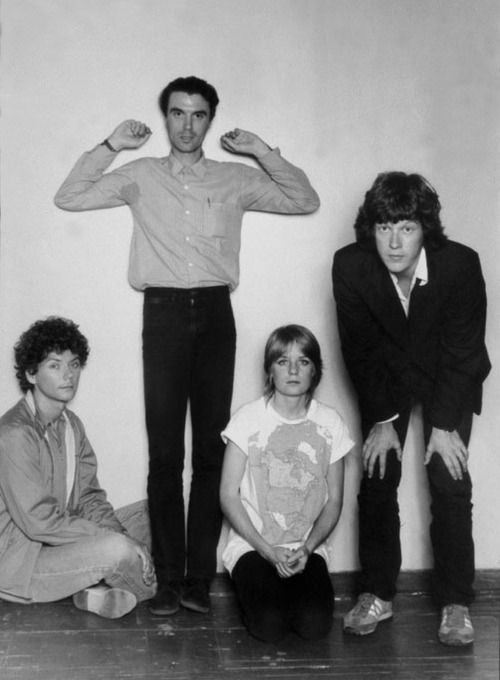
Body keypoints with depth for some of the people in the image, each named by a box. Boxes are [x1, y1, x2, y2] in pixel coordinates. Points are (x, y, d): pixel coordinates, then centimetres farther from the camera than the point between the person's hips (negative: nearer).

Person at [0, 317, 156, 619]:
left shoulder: (71, 424, 7)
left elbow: (89, 497, 7)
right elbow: (39, 521, -25)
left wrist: (121, 535, -12)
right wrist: (116, 539, -22)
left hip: (58, 538, 9)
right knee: (115, 549, -30)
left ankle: (97, 587, -11)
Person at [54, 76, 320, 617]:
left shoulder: (234, 179, 13)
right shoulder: (141, 176, 11)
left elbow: (306, 201, 12)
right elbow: (68, 198, 8)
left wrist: (261, 152, 5)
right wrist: (110, 146, 3)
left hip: (215, 312, 1)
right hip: (164, 312, -1)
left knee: (212, 449, 0)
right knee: (165, 453, -3)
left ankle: (199, 577, 7)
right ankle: (168, 578, 3)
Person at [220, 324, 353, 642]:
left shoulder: (330, 423, 2)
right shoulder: (248, 419, -4)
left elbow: (334, 500, 5)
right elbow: (229, 496, -4)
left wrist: (307, 548, -11)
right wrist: (269, 551, -13)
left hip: (309, 548, 2)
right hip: (253, 545, -1)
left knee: (315, 623, -23)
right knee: (270, 624, -24)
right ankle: (256, 588, 9)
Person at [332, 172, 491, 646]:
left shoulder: (460, 264, -29)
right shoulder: (350, 265, -25)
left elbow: (462, 350, -20)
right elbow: (358, 348, -15)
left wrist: (444, 425, -18)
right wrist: (382, 420, -12)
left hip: (448, 377, -1)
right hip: (385, 376, 2)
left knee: (450, 480, -8)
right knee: (377, 476, -2)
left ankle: (455, 604, 2)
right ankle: (376, 594, 10)